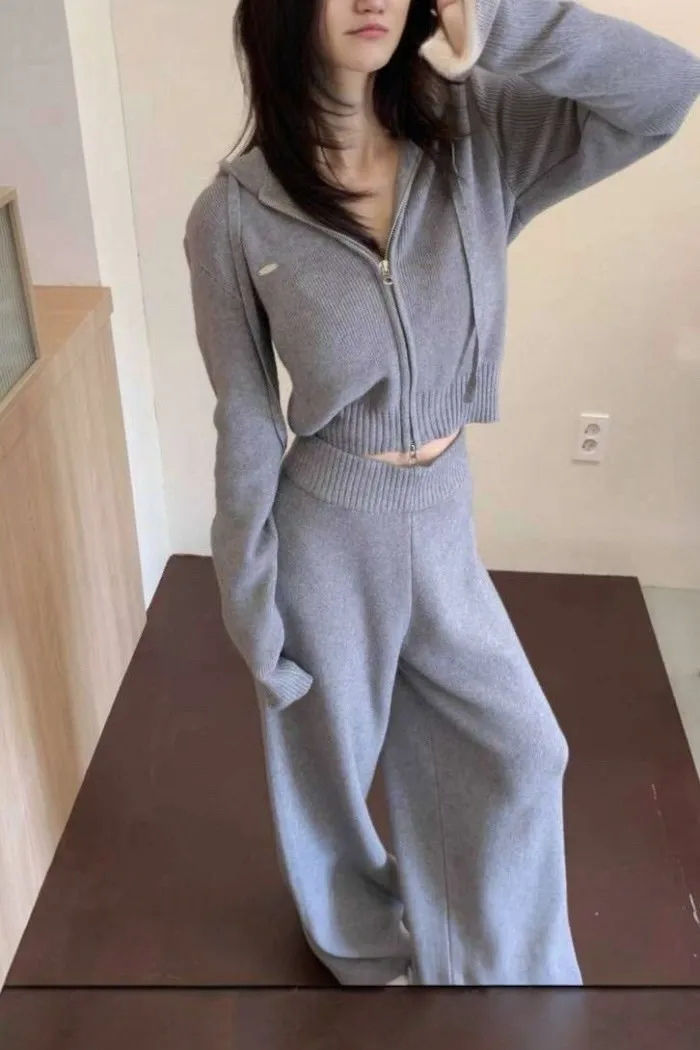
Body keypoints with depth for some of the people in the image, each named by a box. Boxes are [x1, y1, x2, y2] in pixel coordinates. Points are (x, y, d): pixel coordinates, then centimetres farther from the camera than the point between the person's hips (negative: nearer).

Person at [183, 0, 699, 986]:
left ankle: (499, 971, 49)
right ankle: (362, 942, 54)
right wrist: (253, 608, -5)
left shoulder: (479, 140, -6)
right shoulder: (234, 214, -15)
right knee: (333, 762, 20)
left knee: (520, 755, 18)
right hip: (329, 535, -3)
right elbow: (246, 429, -10)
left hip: (444, 524, 4)